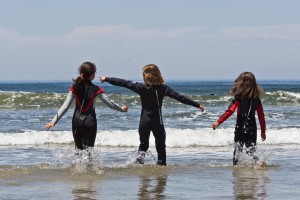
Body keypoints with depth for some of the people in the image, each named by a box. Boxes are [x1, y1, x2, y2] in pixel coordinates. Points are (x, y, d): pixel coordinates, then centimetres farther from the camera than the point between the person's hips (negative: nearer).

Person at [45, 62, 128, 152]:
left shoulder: (74, 88, -1)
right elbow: (110, 103, 0)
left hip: (77, 120, 3)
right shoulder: (96, 90, -7)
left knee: (78, 148, 18)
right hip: (90, 121, -3)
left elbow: (65, 106, -5)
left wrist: (54, 121, -4)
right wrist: (121, 109, 19)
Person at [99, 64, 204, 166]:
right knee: (161, 146, 10)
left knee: (143, 145, 17)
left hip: (144, 121, 1)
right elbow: (179, 97, -7)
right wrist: (197, 105, -3)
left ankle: (140, 158, -5)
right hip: (157, 121, -1)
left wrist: (106, 79, 9)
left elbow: (124, 83, -1)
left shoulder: (141, 87, -8)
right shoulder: (163, 88, -7)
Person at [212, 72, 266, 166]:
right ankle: (258, 162, -20)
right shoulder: (256, 98, 4)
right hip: (252, 129, 4)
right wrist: (263, 131, 15)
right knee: (251, 151, 7)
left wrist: (218, 122, -17)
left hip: (240, 128, -4)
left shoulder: (239, 98, -9)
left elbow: (230, 111, -18)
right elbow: (261, 115, 7)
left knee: (237, 150, 9)